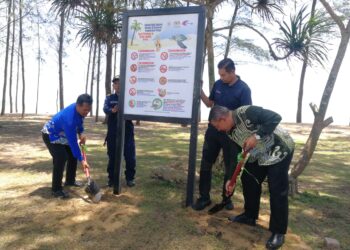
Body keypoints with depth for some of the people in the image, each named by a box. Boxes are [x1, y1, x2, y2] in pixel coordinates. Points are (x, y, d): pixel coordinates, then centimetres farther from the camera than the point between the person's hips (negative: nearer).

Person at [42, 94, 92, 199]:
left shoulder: (80, 109, -16)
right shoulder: (69, 118, -41)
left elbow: (80, 121, 9)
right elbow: (73, 142, -37)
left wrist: (81, 133, -5)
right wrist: (81, 160, -34)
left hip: (62, 134, 9)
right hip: (50, 135, -9)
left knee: (73, 154, 11)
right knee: (61, 158, -24)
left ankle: (70, 180, 29)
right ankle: (56, 189, -13)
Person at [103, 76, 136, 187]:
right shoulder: (109, 98, 7)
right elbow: (105, 109, -12)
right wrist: (112, 110, -35)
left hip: (127, 132, -1)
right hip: (113, 132, 1)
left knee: (130, 156, 2)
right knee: (112, 156, 9)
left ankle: (130, 178, 18)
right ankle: (111, 178, 22)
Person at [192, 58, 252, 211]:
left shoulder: (243, 89, -11)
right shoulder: (218, 84, 2)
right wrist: (200, 91, -3)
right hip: (213, 130, 4)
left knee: (230, 167, 9)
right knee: (205, 164, 6)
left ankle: (227, 198, 26)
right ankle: (204, 197, 18)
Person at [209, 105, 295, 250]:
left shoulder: (247, 112, -25)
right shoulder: (230, 132, 1)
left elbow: (275, 117, -28)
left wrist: (256, 136, -34)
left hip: (279, 150, -9)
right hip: (260, 155, 9)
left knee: (277, 190, -8)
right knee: (248, 179, 11)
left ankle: (278, 232, 5)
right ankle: (250, 216, 29)